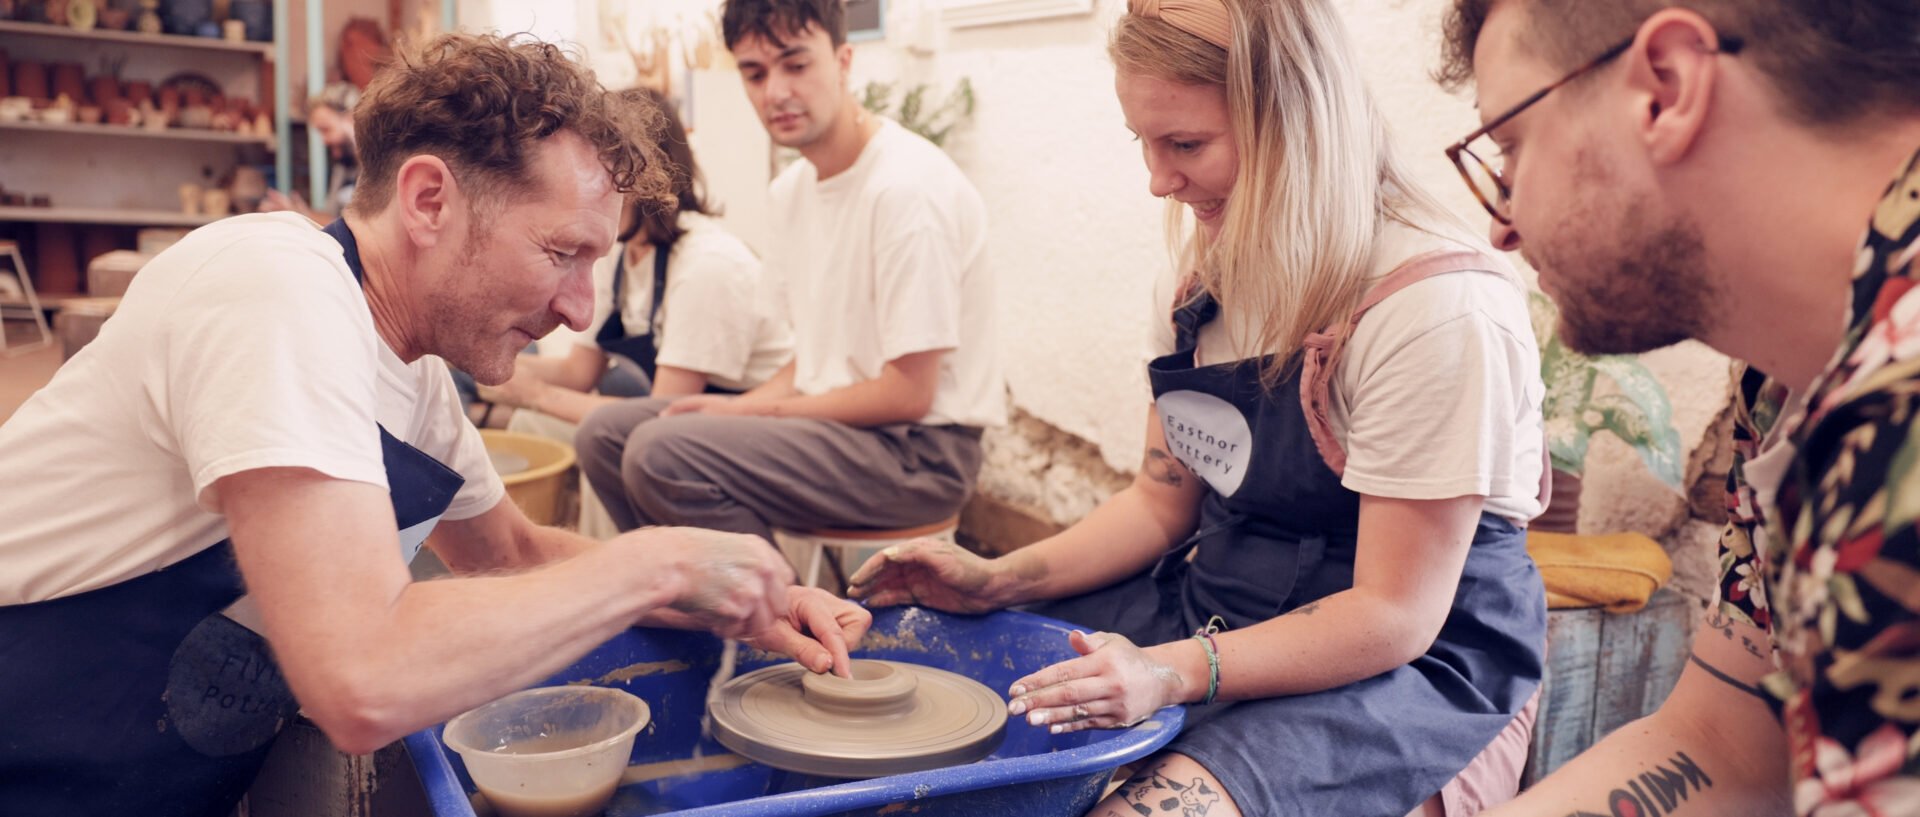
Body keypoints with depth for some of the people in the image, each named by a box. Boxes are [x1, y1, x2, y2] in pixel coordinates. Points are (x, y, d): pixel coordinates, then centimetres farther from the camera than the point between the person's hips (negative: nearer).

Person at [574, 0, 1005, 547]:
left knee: (661, 454, -24)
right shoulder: (789, 191, 10)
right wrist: (746, 407, -4)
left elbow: (907, 394, -19)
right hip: (830, 419, 9)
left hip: (919, 450, -9)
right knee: (606, 433, 5)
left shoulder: (908, 187, -18)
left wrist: (749, 411, -11)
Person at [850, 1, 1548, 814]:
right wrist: (998, 581, -2)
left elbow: (1394, 616, -20)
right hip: (1219, 609, 7)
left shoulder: (1439, 305, -22)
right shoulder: (1204, 276, 3)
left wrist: (1178, 672, -30)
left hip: (1416, 666, -6)